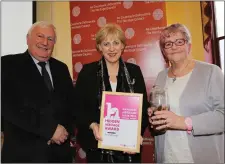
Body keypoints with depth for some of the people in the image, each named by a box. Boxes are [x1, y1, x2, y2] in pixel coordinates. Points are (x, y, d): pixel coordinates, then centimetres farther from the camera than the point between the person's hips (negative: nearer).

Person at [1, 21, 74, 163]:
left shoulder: (61, 68, 7)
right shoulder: (8, 64, -7)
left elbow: (70, 104, 7)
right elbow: (9, 107, -17)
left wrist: (64, 129, -10)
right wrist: (50, 129, -18)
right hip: (24, 151, -4)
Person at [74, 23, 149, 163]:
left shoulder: (134, 71, 1)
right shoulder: (88, 71, -3)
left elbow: (144, 108, 3)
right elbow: (78, 108, -3)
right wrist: (92, 125, -18)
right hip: (98, 145, -1)